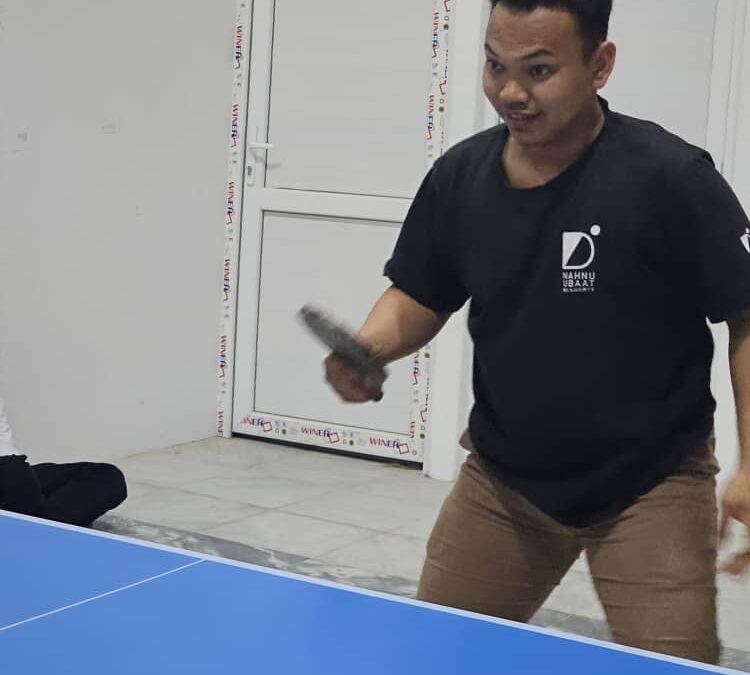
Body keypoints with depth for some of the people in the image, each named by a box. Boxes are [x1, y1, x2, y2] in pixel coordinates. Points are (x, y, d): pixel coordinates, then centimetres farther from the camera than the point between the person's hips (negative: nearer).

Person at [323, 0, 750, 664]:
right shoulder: (459, 175, -5)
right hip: (503, 477, 5)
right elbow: (421, 297, 9)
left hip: (650, 483, -4)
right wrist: (368, 346, -13)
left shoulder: (669, 178, -20)